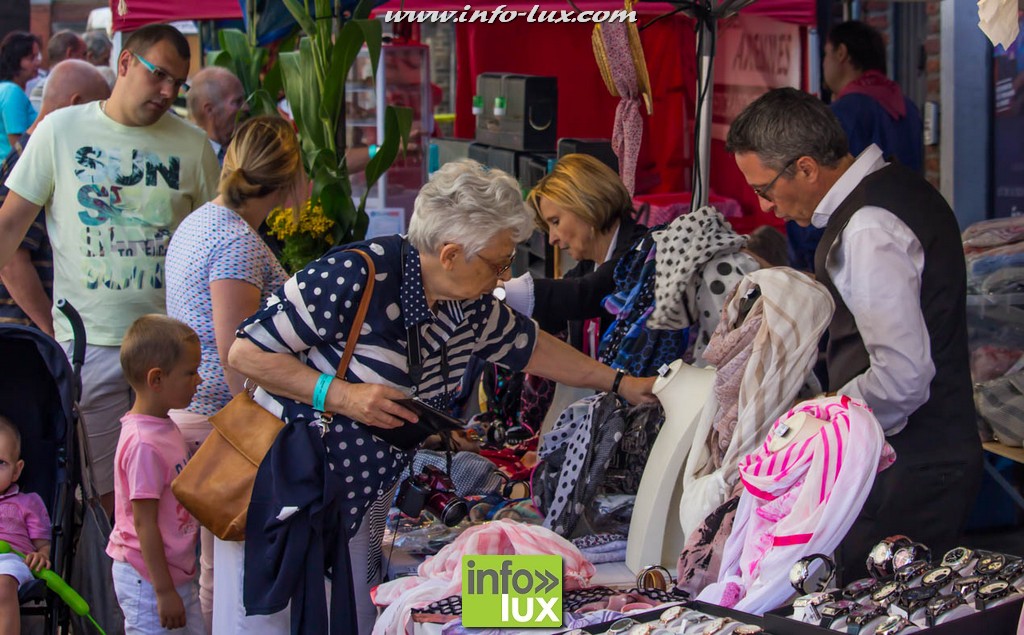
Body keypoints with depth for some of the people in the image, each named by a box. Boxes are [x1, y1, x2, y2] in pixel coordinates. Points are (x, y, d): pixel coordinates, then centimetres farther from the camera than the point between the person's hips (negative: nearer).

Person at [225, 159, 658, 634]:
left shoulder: (470, 306, 2)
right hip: (287, 484, -7)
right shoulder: (355, 277, -23)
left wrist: (620, 383, 20)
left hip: (363, 501, 7)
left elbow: (530, 346, 21)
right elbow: (246, 353, -19)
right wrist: (341, 395, -25)